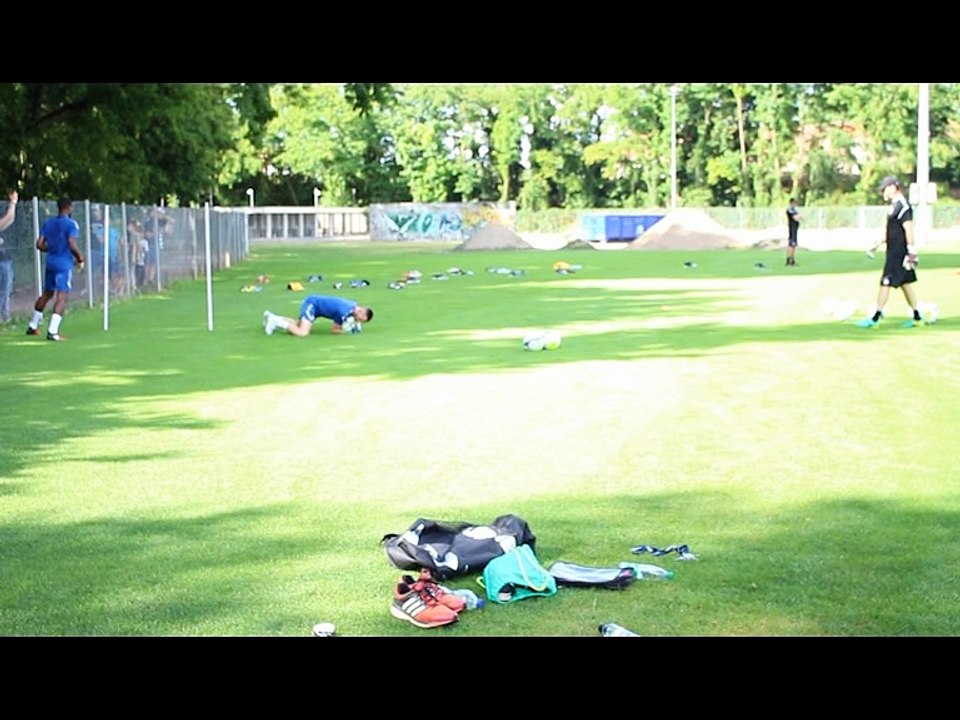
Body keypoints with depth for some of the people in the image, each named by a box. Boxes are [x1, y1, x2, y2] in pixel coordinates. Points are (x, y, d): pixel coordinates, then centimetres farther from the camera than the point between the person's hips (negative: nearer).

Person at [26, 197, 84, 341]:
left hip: (50, 262, 7)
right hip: (64, 264, -7)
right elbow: (72, 245, -19)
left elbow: (40, 244, 6)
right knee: (62, 296, -8)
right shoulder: (71, 224, -9)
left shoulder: (48, 223, 10)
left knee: (46, 294, 21)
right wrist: (80, 259, -4)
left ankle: (33, 326, 29)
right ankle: (52, 331, -18)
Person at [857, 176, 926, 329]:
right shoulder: (895, 206, 15)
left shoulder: (902, 206, -16)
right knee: (905, 283, 13)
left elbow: (909, 229, -21)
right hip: (894, 252, 10)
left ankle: (875, 318, -4)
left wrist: (911, 252, -23)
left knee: (886, 282, -7)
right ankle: (917, 317, 19)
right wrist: (877, 244, 22)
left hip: (898, 253, -10)